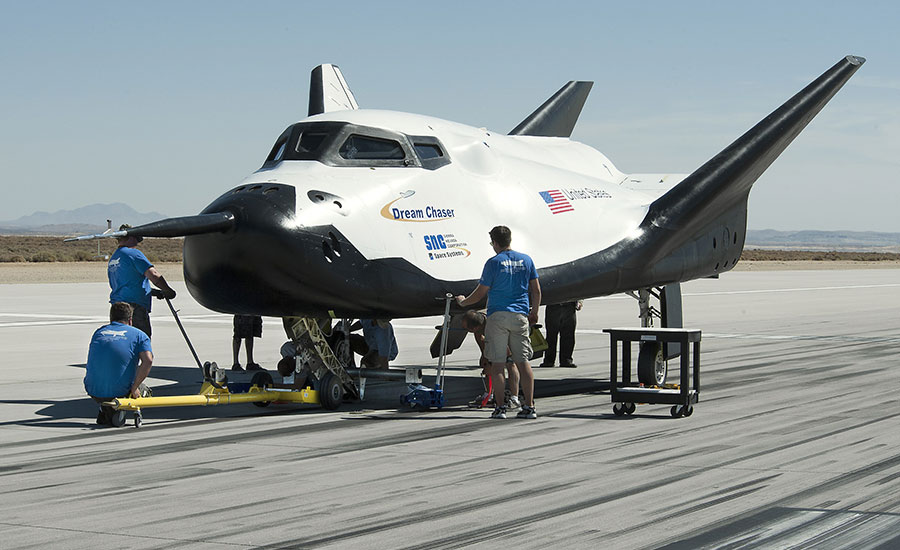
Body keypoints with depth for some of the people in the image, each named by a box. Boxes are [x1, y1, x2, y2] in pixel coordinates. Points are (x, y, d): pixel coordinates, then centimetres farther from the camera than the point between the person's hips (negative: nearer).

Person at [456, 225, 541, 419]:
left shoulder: (493, 263, -6)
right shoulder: (526, 260, 7)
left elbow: (480, 293, -1)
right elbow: (536, 290, 9)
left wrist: (463, 302, 16)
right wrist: (534, 312, 22)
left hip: (498, 316, -4)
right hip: (520, 316, 4)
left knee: (497, 363, 1)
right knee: (523, 361, 6)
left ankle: (500, 407, -1)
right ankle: (529, 406, 3)